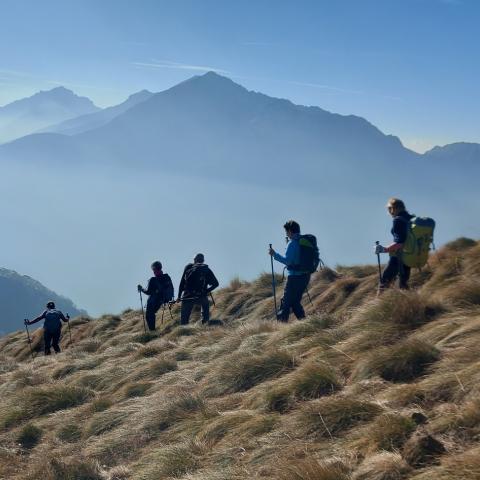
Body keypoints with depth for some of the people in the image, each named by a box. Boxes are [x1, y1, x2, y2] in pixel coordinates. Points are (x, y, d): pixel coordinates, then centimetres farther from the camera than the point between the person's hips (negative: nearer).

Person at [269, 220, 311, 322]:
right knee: (295, 301, 18)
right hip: (305, 275, 8)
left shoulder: (292, 243, -14)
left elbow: (287, 260, -21)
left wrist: (274, 254, -11)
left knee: (286, 302, -3)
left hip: (294, 276, -8)